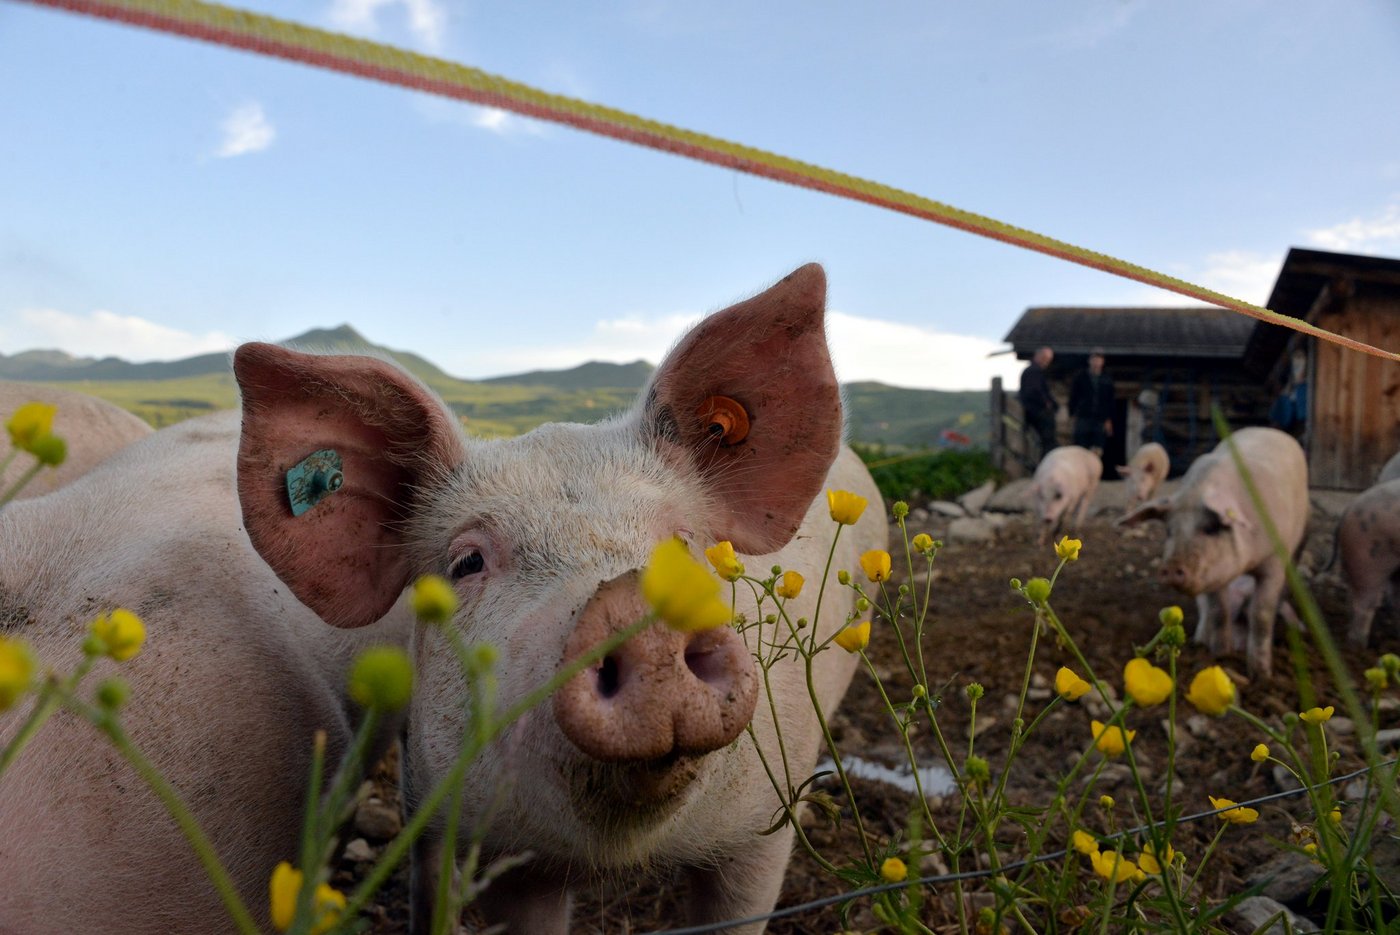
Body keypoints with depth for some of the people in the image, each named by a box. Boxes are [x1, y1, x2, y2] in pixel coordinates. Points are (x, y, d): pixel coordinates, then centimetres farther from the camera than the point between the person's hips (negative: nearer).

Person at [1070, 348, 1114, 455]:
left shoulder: (1107, 380, 9)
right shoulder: (1080, 377, 5)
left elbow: (1110, 401, 10)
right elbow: (1073, 397, 6)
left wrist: (1109, 420, 5)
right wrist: (1073, 414, 0)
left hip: (1100, 421, 1)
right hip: (1083, 419, -1)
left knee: (1097, 451, -4)